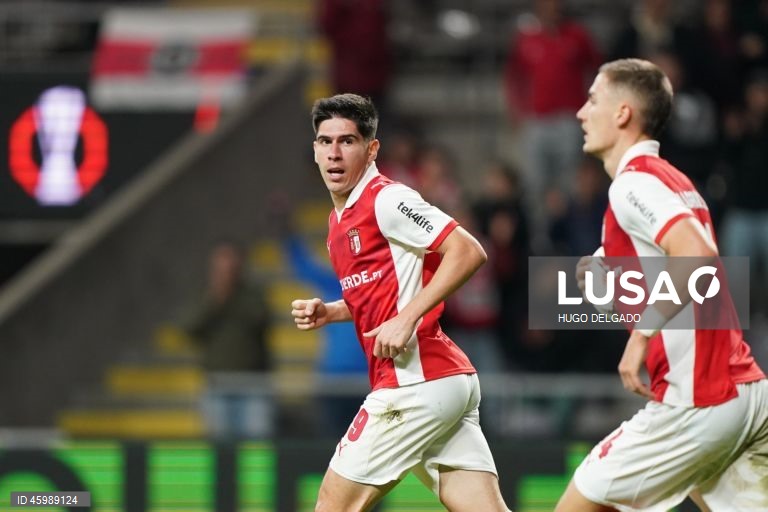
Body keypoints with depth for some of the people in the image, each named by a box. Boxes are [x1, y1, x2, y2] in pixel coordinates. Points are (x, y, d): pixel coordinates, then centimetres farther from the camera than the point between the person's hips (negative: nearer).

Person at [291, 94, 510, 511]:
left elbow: (469, 252, -18)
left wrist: (407, 318, -21)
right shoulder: (339, 220, 19)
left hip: (416, 381, -9)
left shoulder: (386, 200, -9)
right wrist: (327, 313, 14)